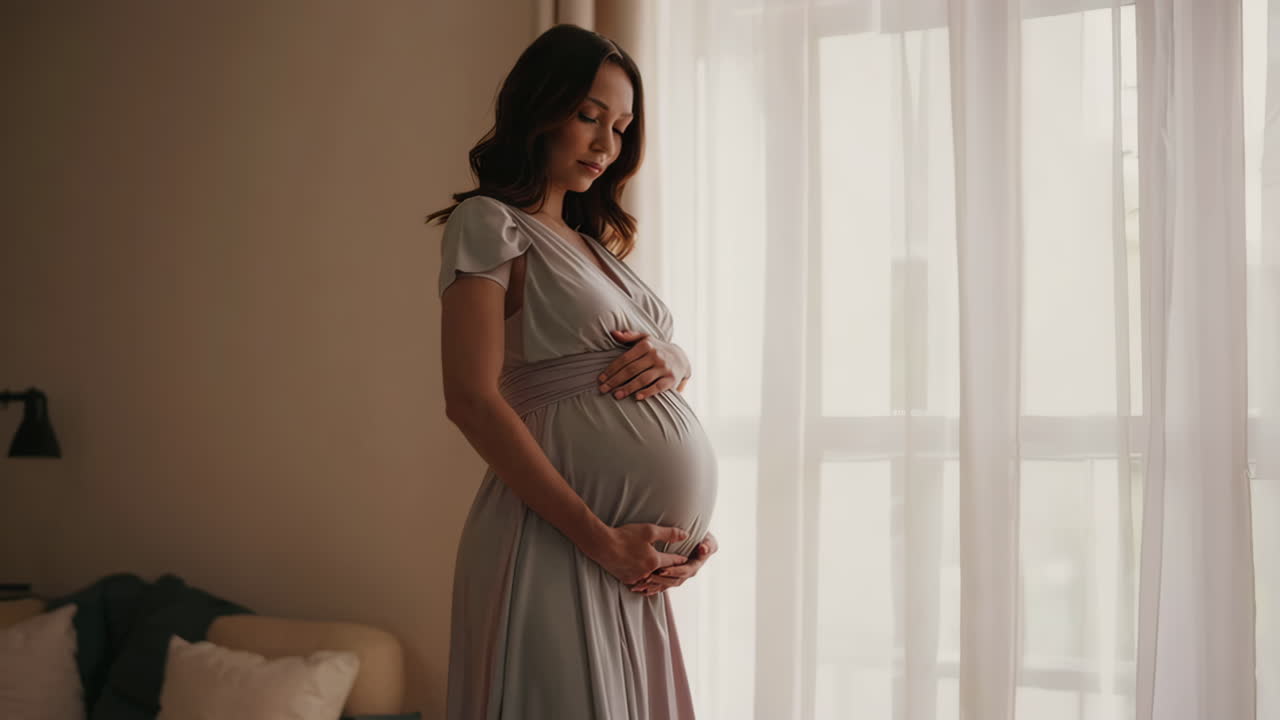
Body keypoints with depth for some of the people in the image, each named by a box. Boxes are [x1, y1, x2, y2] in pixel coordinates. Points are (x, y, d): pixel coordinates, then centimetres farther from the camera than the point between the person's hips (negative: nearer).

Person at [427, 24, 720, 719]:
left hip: (636, 562, 8)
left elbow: (674, 355, 23)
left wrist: (672, 360, -3)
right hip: (560, 545, -8)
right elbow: (472, 400, -15)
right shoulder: (490, 224, -4)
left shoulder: (592, 242, 20)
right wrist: (598, 538, -18)